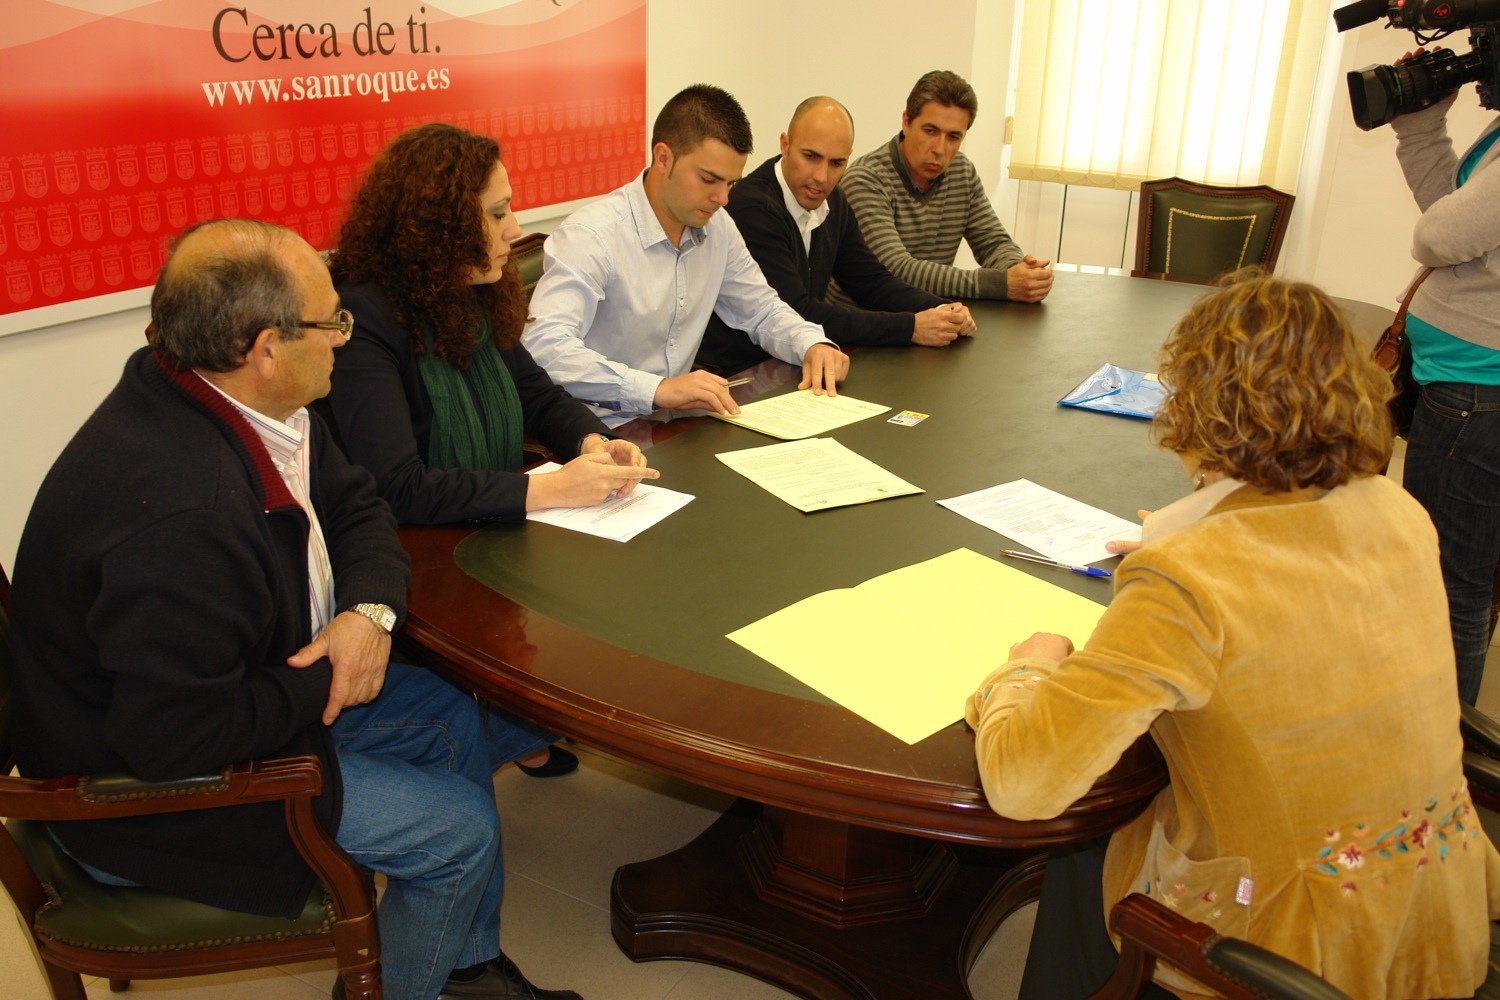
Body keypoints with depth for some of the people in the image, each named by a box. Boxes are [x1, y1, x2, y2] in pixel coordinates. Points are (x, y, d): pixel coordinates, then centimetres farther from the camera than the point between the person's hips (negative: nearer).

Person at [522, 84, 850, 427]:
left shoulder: (717, 226, 6)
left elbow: (762, 309, 19)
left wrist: (812, 344, -2)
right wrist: (657, 388, -40)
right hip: (601, 433, -7)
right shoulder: (591, 236, -18)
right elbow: (542, 346, -31)